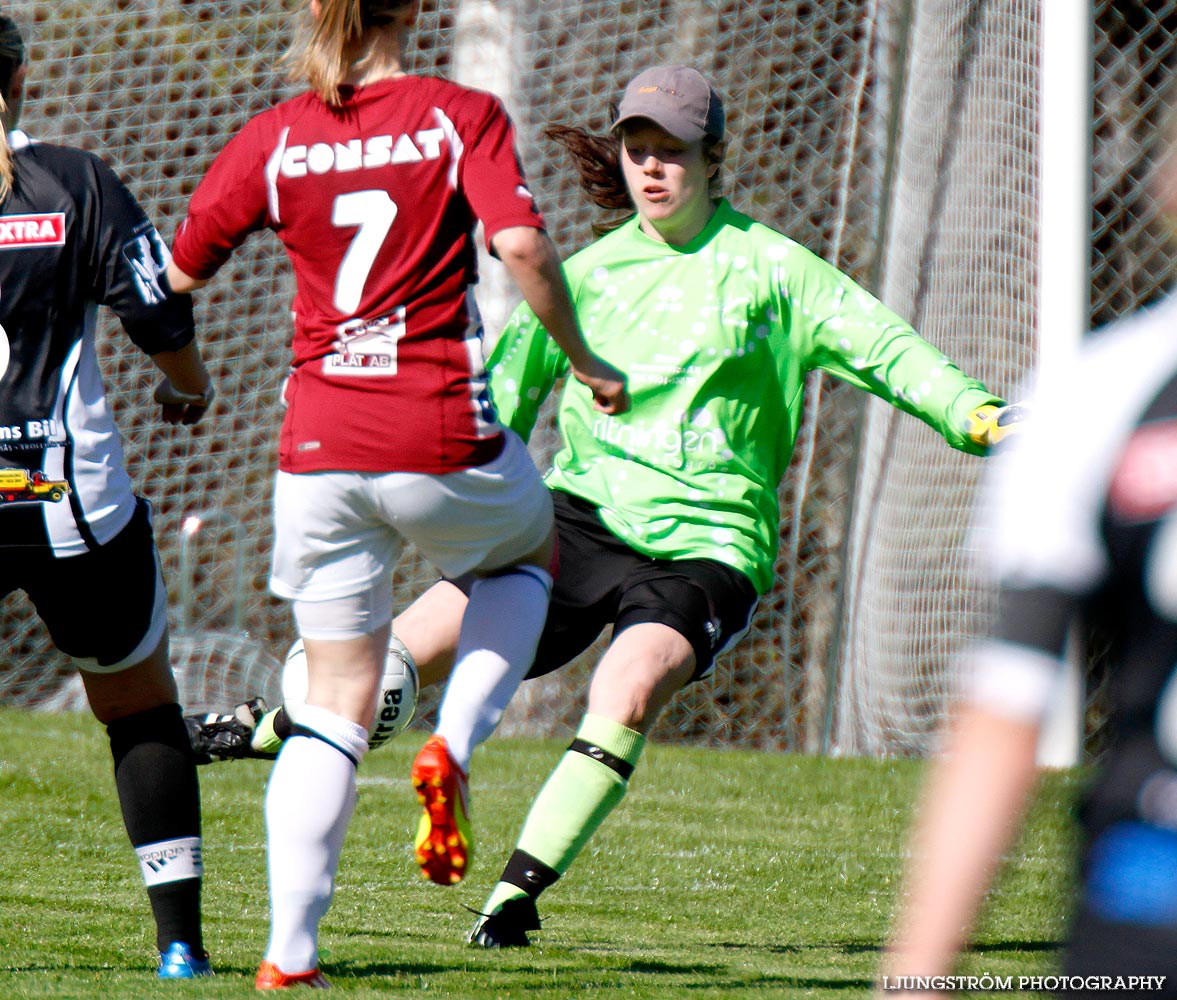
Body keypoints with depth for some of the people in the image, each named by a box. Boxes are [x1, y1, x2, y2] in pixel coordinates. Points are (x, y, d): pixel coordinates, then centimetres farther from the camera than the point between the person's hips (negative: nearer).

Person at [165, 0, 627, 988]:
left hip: (319, 451, 2)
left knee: (338, 704, 12)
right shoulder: (462, 117, -3)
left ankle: (289, 953, 1)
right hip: (444, 442, -2)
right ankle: (453, 748, 8)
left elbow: (175, 273, 8)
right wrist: (584, 363, -3)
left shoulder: (272, 140, 4)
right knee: (529, 555, 32)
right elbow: (522, 245, -16)